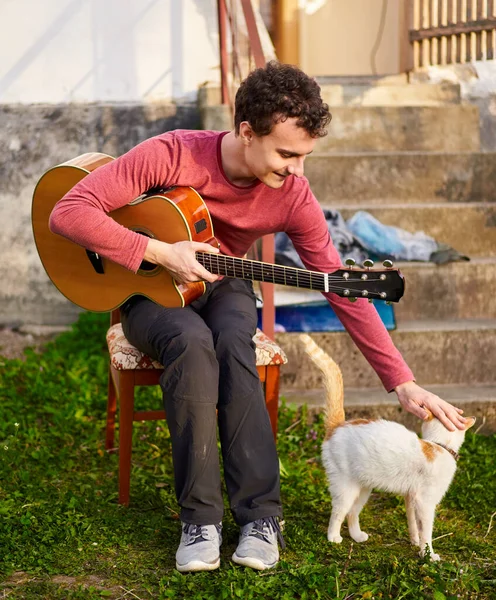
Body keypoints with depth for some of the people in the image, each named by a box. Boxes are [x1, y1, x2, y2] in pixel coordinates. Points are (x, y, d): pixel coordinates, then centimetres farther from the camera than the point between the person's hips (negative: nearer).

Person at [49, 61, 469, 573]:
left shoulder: (292, 196, -16)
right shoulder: (171, 155, -25)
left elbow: (342, 287, -13)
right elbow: (67, 212, -26)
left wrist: (402, 383, -16)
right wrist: (158, 252, -33)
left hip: (222, 287, 2)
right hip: (152, 293, -2)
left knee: (233, 344, -34)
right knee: (192, 341, -36)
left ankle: (260, 517, -30)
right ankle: (200, 520, -30)